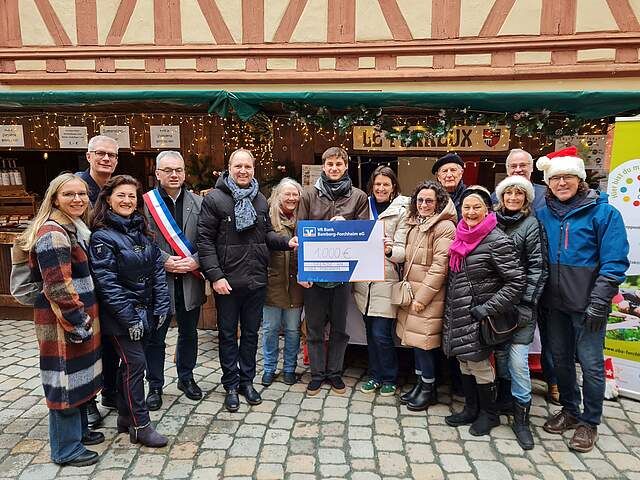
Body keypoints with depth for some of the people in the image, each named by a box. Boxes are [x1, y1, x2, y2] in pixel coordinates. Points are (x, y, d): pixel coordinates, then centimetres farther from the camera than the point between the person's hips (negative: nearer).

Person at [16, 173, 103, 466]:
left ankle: (79, 429, 37)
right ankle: (66, 450, 19)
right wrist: (79, 323, -17)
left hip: (80, 318, 9)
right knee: (66, 381, 3)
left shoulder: (76, 229, 11)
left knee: (79, 376, 20)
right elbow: (58, 288, -23)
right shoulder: (53, 234, -19)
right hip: (61, 323, -9)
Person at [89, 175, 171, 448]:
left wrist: (161, 307, -1)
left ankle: (125, 417, 30)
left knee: (130, 363, 15)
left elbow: (157, 269, 6)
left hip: (146, 313, 6)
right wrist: (130, 318, -17)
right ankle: (140, 426, 9)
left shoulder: (142, 231, 8)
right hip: (121, 316, -6)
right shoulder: (102, 236, -11)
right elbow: (107, 282, -16)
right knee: (135, 363, -4)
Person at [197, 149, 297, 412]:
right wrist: (215, 276, -17)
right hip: (227, 281, -4)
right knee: (228, 334, 10)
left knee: (251, 333, 15)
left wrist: (287, 241, -5)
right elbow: (205, 240, -10)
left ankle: (247, 381, 31)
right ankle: (231, 385, 26)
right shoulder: (214, 199, -7)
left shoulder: (260, 199, 9)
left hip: (256, 281, 5)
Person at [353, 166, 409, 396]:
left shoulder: (401, 211, -4)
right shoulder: (365, 207, 10)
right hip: (364, 279, 5)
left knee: (381, 334, -3)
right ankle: (375, 375, 29)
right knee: (371, 332, 13)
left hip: (386, 280, -4)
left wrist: (391, 248, -22)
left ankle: (390, 379, 19)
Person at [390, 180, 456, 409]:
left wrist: (422, 297, -17)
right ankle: (420, 382, 28)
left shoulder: (444, 227, -13)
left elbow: (439, 267, -17)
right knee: (415, 339, 14)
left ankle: (429, 389, 17)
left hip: (430, 295, -7)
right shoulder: (413, 223, 12)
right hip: (411, 291, 7)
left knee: (423, 340, 0)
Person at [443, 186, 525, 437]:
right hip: (458, 316, 7)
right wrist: (450, 310, 15)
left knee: (478, 364, 5)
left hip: (478, 318, -7)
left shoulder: (497, 241, -15)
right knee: (464, 362, 15)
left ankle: (488, 414, 26)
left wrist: (487, 309, -19)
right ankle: (471, 409, 32)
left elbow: (516, 282, -17)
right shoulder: (462, 237, 8)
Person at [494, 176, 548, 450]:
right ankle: (505, 399, 33)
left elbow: (538, 267, -6)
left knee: (517, 359, -5)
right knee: (500, 353, 12)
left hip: (520, 303, -3)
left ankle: (521, 417, 9)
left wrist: (526, 304, -12)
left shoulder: (532, 225, -2)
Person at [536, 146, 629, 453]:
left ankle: (589, 422, 24)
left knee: (590, 363, 5)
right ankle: (569, 410, 36)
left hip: (586, 303, -4)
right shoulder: (543, 214, 4)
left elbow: (614, 263, -11)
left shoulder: (603, 212, -8)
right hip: (554, 302, 5)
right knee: (560, 358, 16)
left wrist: (598, 303, -16)